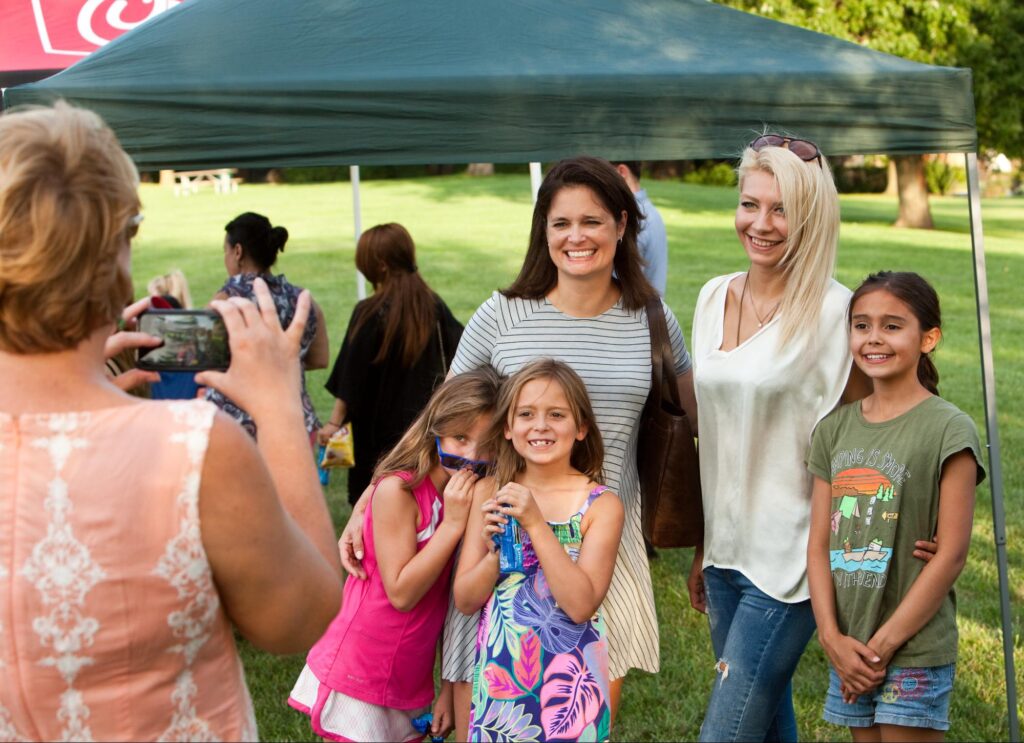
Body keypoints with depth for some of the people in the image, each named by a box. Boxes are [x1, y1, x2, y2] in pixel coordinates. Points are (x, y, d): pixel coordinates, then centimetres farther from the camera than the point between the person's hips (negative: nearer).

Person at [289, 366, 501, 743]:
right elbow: (401, 593, -20)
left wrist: (451, 685, 3)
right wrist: (453, 524, -23)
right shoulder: (398, 490, -18)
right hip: (358, 678, -6)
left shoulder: (477, 497, 0)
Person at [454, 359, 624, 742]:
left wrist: (535, 523, -21)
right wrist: (496, 553, -17)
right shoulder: (488, 492, 0)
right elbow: (465, 600, 1)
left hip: (567, 680, -2)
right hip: (497, 674, 3)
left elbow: (581, 605, -17)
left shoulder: (601, 504, -8)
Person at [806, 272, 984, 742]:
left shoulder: (948, 430, -10)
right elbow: (819, 545, 5)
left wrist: (884, 644, -11)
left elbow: (951, 553, -12)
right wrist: (832, 636, -7)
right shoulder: (836, 429, 6)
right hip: (850, 651, 5)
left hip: (915, 651, -5)